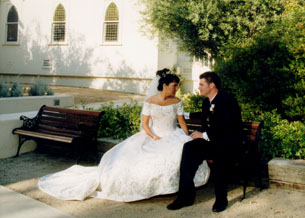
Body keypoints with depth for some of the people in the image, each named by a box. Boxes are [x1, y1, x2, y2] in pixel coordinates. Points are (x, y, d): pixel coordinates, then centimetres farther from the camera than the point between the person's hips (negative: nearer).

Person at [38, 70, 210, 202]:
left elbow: (182, 122, 3)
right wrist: (154, 137, -17)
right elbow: (145, 124, -1)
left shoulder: (177, 102, 3)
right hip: (152, 137, -1)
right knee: (129, 156, -20)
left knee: (185, 150, -31)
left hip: (173, 137, 1)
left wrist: (188, 140, -11)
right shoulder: (150, 102, -3)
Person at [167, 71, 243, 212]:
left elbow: (227, 129, -21)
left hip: (229, 142, -6)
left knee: (219, 152, -39)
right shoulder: (206, 102, 11)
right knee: (189, 147, -23)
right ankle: (186, 195, -20)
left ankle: (221, 199, -21)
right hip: (210, 142, 6)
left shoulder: (228, 100, -12)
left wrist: (204, 136, -18)